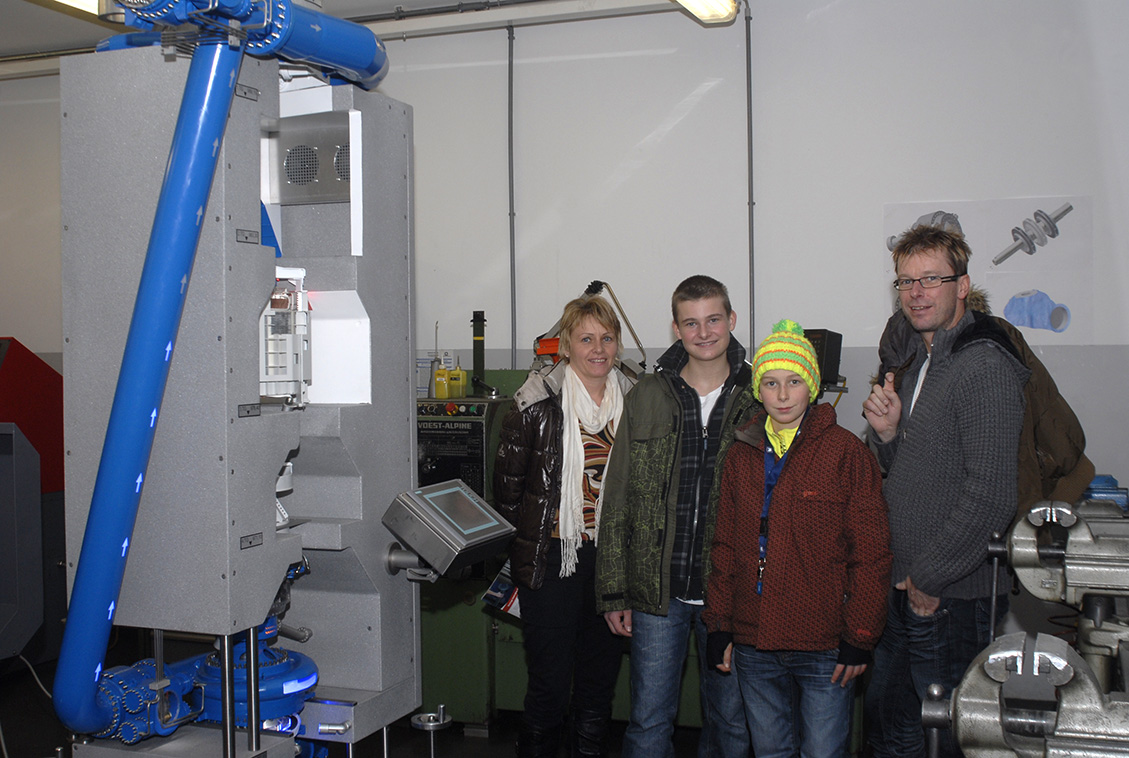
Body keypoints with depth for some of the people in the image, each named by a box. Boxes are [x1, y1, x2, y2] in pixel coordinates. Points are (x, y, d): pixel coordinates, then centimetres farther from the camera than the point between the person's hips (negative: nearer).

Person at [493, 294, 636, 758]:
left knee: (599, 685, 14)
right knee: (549, 685, 2)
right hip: (553, 560, -4)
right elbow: (507, 485, -1)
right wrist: (512, 557, 0)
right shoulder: (537, 402, -7)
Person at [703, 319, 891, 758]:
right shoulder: (741, 455, 8)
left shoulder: (847, 452, -5)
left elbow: (870, 554, -6)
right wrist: (719, 624, 8)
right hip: (754, 647, 4)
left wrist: (859, 638, -8)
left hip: (825, 650, -4)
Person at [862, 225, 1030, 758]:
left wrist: (929, 578, -16)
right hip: (903, 592, 9)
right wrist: (888, 433, -3)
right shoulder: (919, 363, 13)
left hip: (951, 599, -9)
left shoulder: (984, 365, -17)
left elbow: (991, 496, -24)